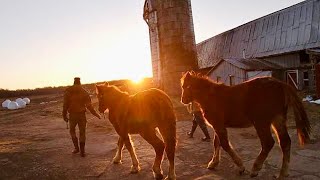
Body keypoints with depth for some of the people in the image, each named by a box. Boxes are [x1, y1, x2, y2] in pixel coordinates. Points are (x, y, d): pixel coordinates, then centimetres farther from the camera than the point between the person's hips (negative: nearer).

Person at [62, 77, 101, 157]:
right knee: (82, 132, 9)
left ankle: (76, 147, 20)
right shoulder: (84, 92, 0)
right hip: (81, 114, 0)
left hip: (72, 115, 0)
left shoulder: (68, 91, 1)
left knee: (72, 130, 22)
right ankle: (82, 151, 8)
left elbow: (65, 105, -2)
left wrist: (64, 115, 7)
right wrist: (96, 114, 1)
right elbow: (89, 105, -5)